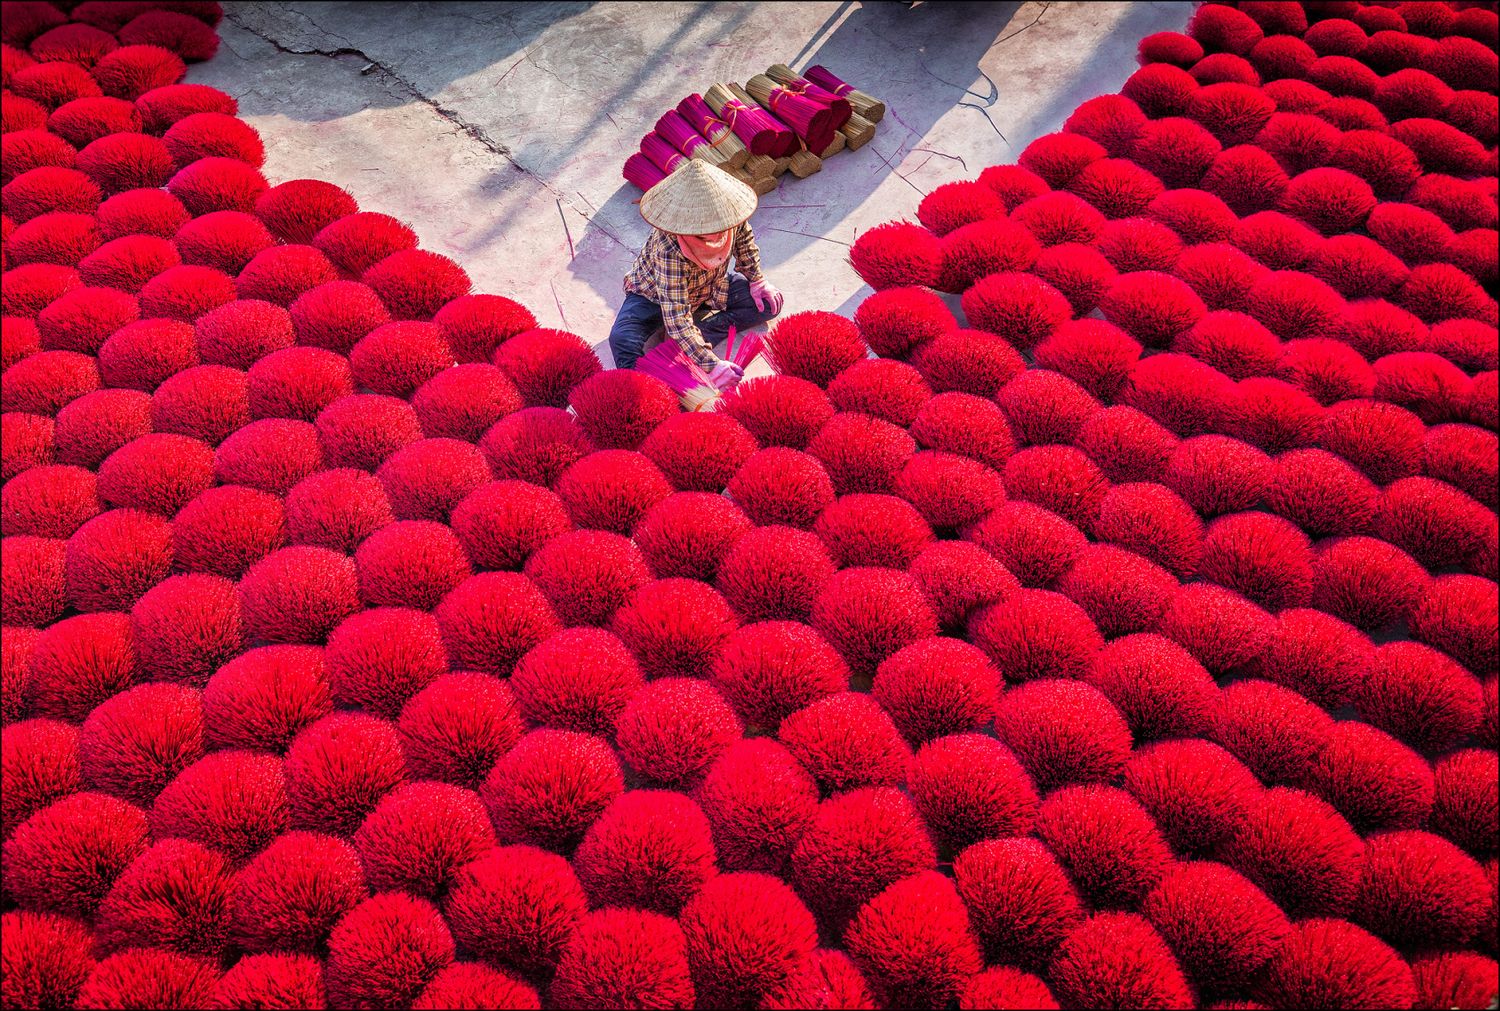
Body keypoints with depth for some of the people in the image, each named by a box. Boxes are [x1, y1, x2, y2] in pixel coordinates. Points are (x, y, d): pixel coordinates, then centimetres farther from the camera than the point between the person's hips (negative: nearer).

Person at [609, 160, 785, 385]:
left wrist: (757, 280, 2)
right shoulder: (669, 253, -43)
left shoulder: (729, 212, -29)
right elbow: (677, 320, -43)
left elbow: (744, 239, -1)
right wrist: (710, 365, -48)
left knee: (768, 303, -8)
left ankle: (702, 334, -15)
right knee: (623, 340, -32)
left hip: (710, 286, 6)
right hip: (655, 295, -6)